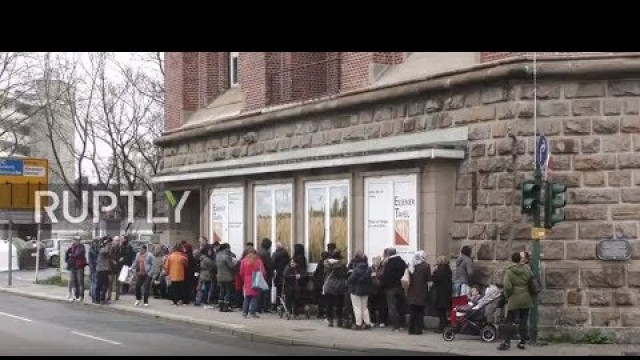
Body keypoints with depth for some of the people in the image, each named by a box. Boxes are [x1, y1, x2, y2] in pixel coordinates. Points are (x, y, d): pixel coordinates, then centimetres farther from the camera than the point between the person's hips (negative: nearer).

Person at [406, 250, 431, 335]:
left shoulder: (411, 266, 3)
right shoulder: (426, 266, -10)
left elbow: (409, 279, 5)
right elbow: (429, 279, -7)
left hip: (412, 292, 4)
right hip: (422, 292, -3)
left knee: (412, 312, 12)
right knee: (420, 312, 5)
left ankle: (411, 329, 11)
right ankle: (418, 329, 1)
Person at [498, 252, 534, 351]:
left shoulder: (509, 271, -11)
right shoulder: (526, 269, 0)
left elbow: (507, 287, -17)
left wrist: (507, 296, 0)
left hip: (514, 300, -4)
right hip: (526, 299, 4)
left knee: (510, 321, 0)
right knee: (523, 321, 10)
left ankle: (507, 342, -6)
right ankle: (522, 342, 13)